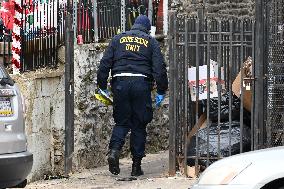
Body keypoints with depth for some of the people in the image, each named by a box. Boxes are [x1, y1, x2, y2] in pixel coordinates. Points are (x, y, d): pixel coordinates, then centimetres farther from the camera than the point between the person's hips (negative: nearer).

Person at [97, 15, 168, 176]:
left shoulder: (118, 39, 14)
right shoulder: (151, 42, 10)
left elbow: (105, 63, 9)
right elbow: (159, 68, 2)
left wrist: (103, 87, 13)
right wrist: (161, 91, 6)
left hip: (120, 83, 1)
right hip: (141, 83, -1)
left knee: (122, 122, 12)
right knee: (139, 125, 7)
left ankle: (114, 150, -15)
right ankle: (136, 165, 7)